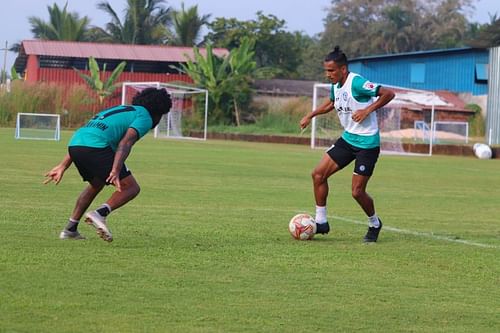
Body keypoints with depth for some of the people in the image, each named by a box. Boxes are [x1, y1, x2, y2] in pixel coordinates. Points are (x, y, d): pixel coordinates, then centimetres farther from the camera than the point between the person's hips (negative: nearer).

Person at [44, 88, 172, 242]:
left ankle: (70, 229, 27)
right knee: (131, 188, 2)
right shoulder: (145, 117, 11)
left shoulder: (120, 109, 35)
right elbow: (126, 142, -10)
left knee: (96, 184, 32)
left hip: (74, 144, 8)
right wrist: (115, 171, -21)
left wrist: (63, 166, 29)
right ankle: (100, 214, -18)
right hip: (96, 147, -8)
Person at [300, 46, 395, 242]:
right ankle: (321, 222, 9)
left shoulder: (357, 83, -21)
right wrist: (311, 116, 18)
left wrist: (367, 110, -27)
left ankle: (374, 224, 21)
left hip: (367, 143, -8)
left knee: (357, 192, -6)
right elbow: (331, 103, 28)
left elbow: (388, 94, -23)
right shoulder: (335, 86, 5)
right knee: (318, 174, -1)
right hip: (348, 138, 8)